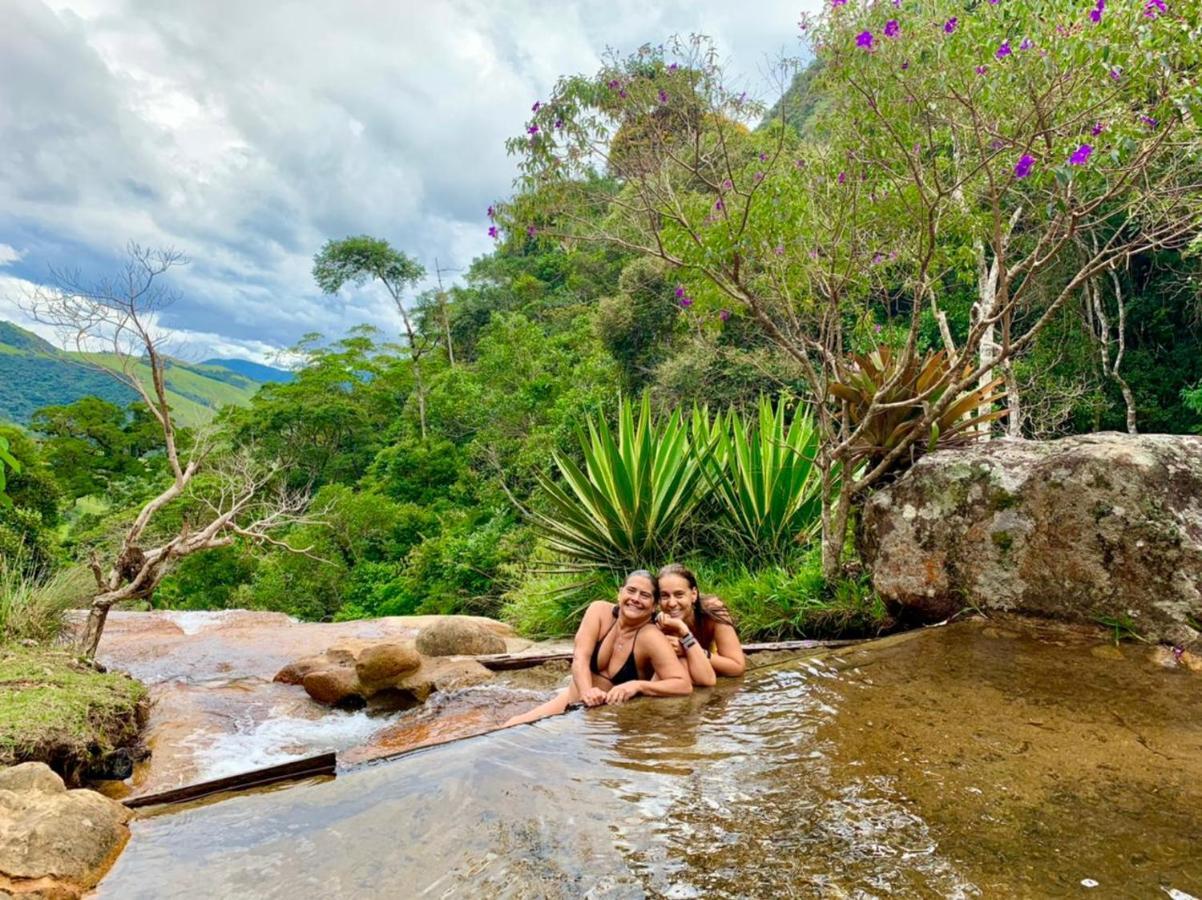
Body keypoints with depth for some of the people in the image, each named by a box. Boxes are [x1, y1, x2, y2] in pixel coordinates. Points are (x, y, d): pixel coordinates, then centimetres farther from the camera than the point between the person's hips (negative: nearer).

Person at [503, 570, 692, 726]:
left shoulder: (651, 638, -21)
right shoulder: (599, 611, -11)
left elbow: (684, 685, -26)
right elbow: (580, 656, -21)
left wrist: (638, 685, -38)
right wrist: (586, 691, -40)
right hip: (574, 700, 4)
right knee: (515, 727, -11)